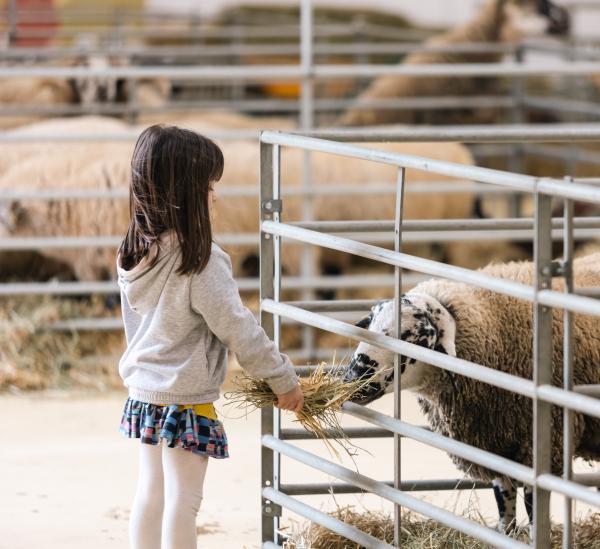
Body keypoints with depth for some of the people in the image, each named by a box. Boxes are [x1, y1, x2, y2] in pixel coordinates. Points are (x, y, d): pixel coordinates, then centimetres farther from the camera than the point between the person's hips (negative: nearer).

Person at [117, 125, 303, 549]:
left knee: (150, 493, 16)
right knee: (182, 501, 1)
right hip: (186, 398, -7)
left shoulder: (135, 252, 1)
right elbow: (238, 328, -17)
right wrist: (284, 379, -6)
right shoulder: (200, 260, -22)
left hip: (143, 391, 7)